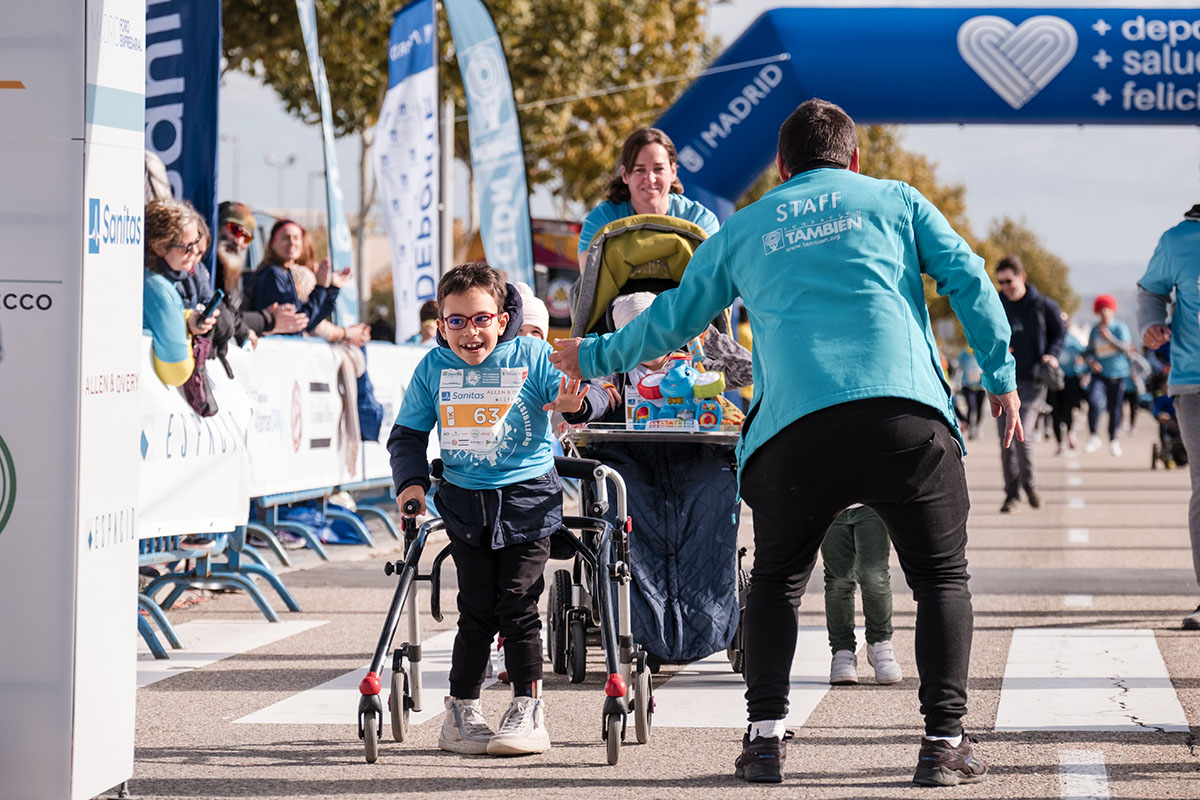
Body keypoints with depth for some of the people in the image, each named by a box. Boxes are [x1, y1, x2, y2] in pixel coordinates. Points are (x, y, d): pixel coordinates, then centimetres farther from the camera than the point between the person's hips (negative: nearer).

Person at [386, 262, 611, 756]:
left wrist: (575, 403, -37)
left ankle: (528, 712, 3)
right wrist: (411, 481, -5)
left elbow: (582, 392, -14)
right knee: (476, 609, 2)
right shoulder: (432, 368, 2)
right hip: (465, 503, 2)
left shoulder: (532, 357, -6)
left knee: (517, 604, -5)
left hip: (527, 498, -2)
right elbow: (407, 434, 11)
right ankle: (461, 713, 11)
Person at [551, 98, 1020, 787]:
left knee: (776, 581, 19)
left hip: (795, 431, 1)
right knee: (942, 577, 10)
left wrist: (593, 358, 43)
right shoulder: (896, 201, 19)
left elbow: (671, 320, 29)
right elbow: (969, 280, 9)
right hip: (906, 413, -1)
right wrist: (1003, 379, 14)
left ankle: (765, 737, 7)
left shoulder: (743, 229, 22)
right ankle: (946, 742, -2)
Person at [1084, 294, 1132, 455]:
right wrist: (1091, 361, -6)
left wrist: (1110, 338, -23)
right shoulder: (1095, 330, 11)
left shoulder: (1120, 327, 0)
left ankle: (1113, 440, 23)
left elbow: (1125, 348, -10)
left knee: (1115, 408, 4)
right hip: (1099, 374, 1)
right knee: (1093, 401, -23)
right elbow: (1089, 351, 16)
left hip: (1118, 374, -1)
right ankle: (1093, 437, -15)